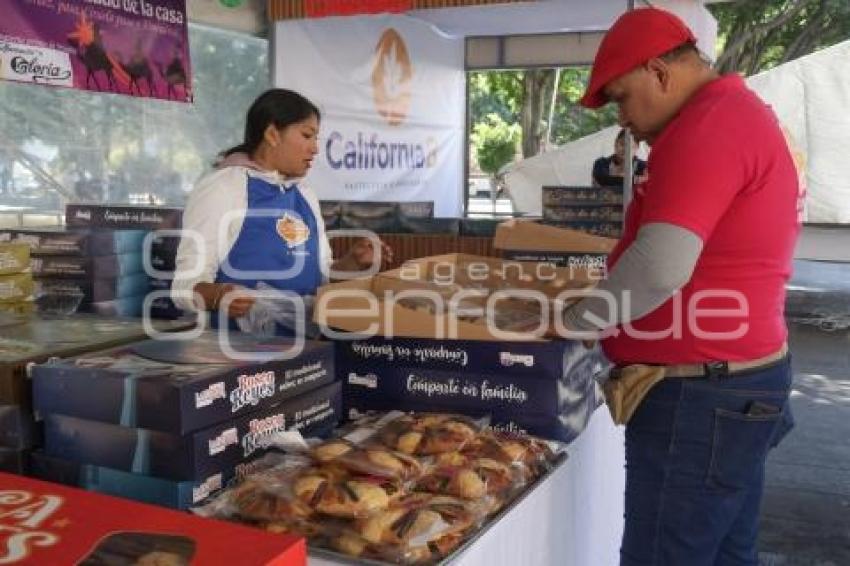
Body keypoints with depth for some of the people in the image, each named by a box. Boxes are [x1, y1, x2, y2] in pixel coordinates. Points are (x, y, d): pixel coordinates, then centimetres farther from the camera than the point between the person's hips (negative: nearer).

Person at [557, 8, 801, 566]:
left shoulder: (706, 126, -18)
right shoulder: (742, 113, 16)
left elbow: (661, 267, -27)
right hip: (738, 380, 11)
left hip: (700, 394, -11)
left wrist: (573, 323, -12)